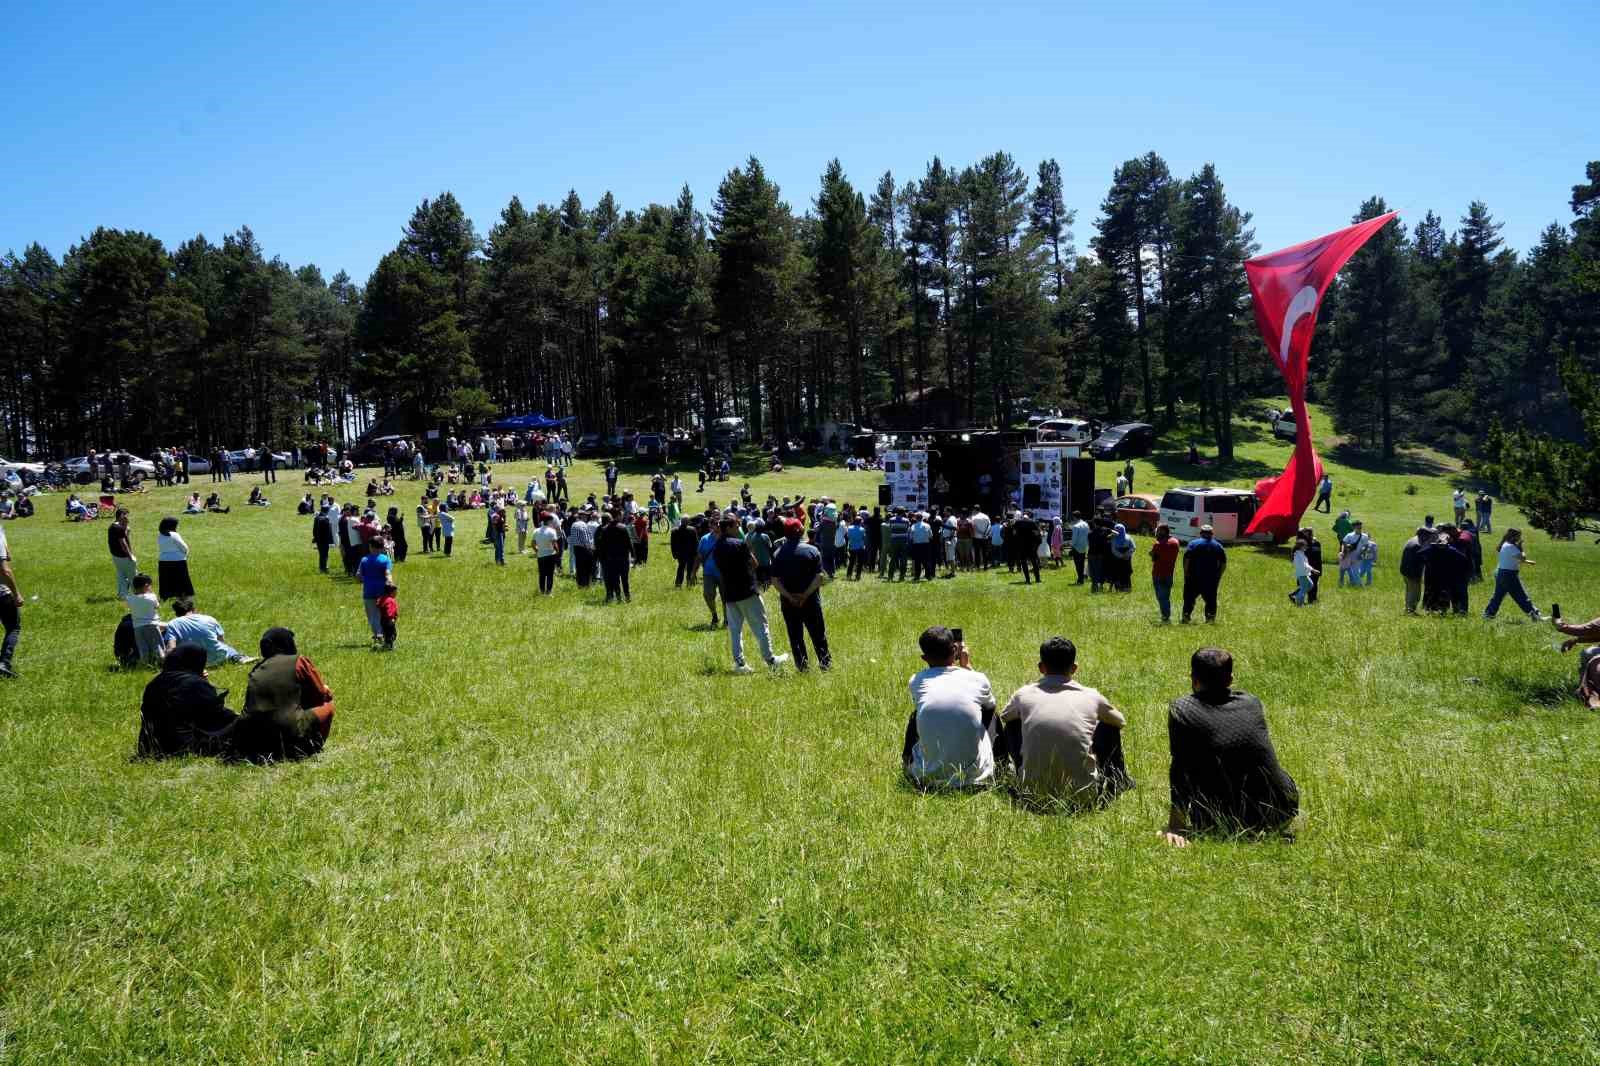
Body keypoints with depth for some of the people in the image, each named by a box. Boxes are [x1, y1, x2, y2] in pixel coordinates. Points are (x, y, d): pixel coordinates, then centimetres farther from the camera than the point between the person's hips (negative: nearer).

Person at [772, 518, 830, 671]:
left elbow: (775, 580, -8)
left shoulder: (778, 554, -2)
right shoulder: (812, 550, -5)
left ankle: (802, 666, 9)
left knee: (795, 636, 8)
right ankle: (825, 662, 16)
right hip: (811, 601, -1)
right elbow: (820, 576, -13)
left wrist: (790, 597, -11)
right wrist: (806, 595, -13)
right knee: (818, 634, 11)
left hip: (788, 603, 1)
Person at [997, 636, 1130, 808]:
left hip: (1033, 793, 1)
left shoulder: (1024, 695, 2)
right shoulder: (1091, 697, 1)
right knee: (1109, 727, 22)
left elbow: (1004, 716, 26)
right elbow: (1121, 721, 23)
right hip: (1083, 797, -1)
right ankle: (1116, 785, 36)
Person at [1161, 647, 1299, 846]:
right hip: (1281, 813, 3)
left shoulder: (1181, 710, -3)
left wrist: (1175, 827, -6)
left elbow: (1180, 769, -8)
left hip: (1222, 823, -3)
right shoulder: (1252, 703, 8)